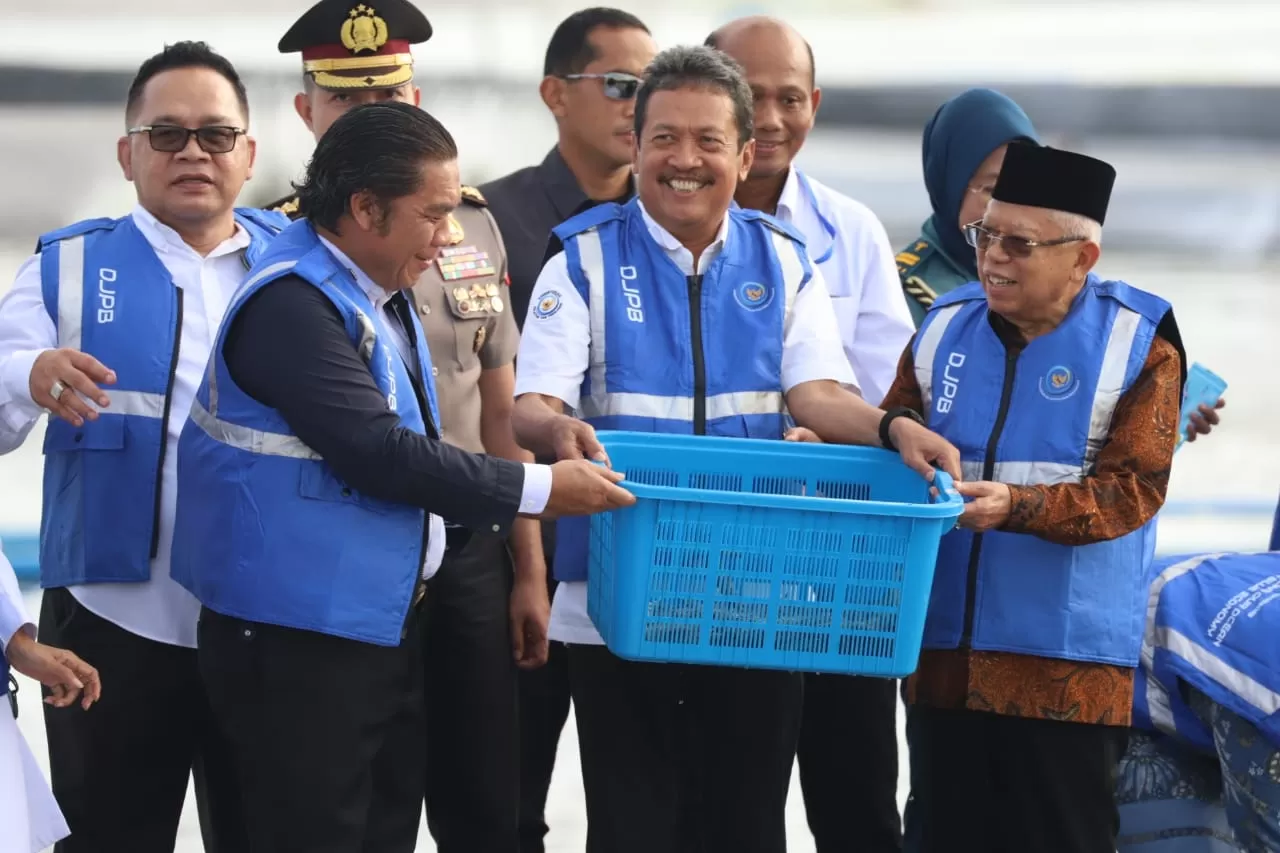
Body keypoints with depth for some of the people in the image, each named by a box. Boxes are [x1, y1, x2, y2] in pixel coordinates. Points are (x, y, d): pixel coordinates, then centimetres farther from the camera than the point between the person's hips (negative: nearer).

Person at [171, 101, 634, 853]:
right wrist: (539, 488, -18)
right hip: (300, 639, -10)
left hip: (385, 621, 10)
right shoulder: (293, 305, -19)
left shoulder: (378, 295, 12)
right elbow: (376, 452, -24)